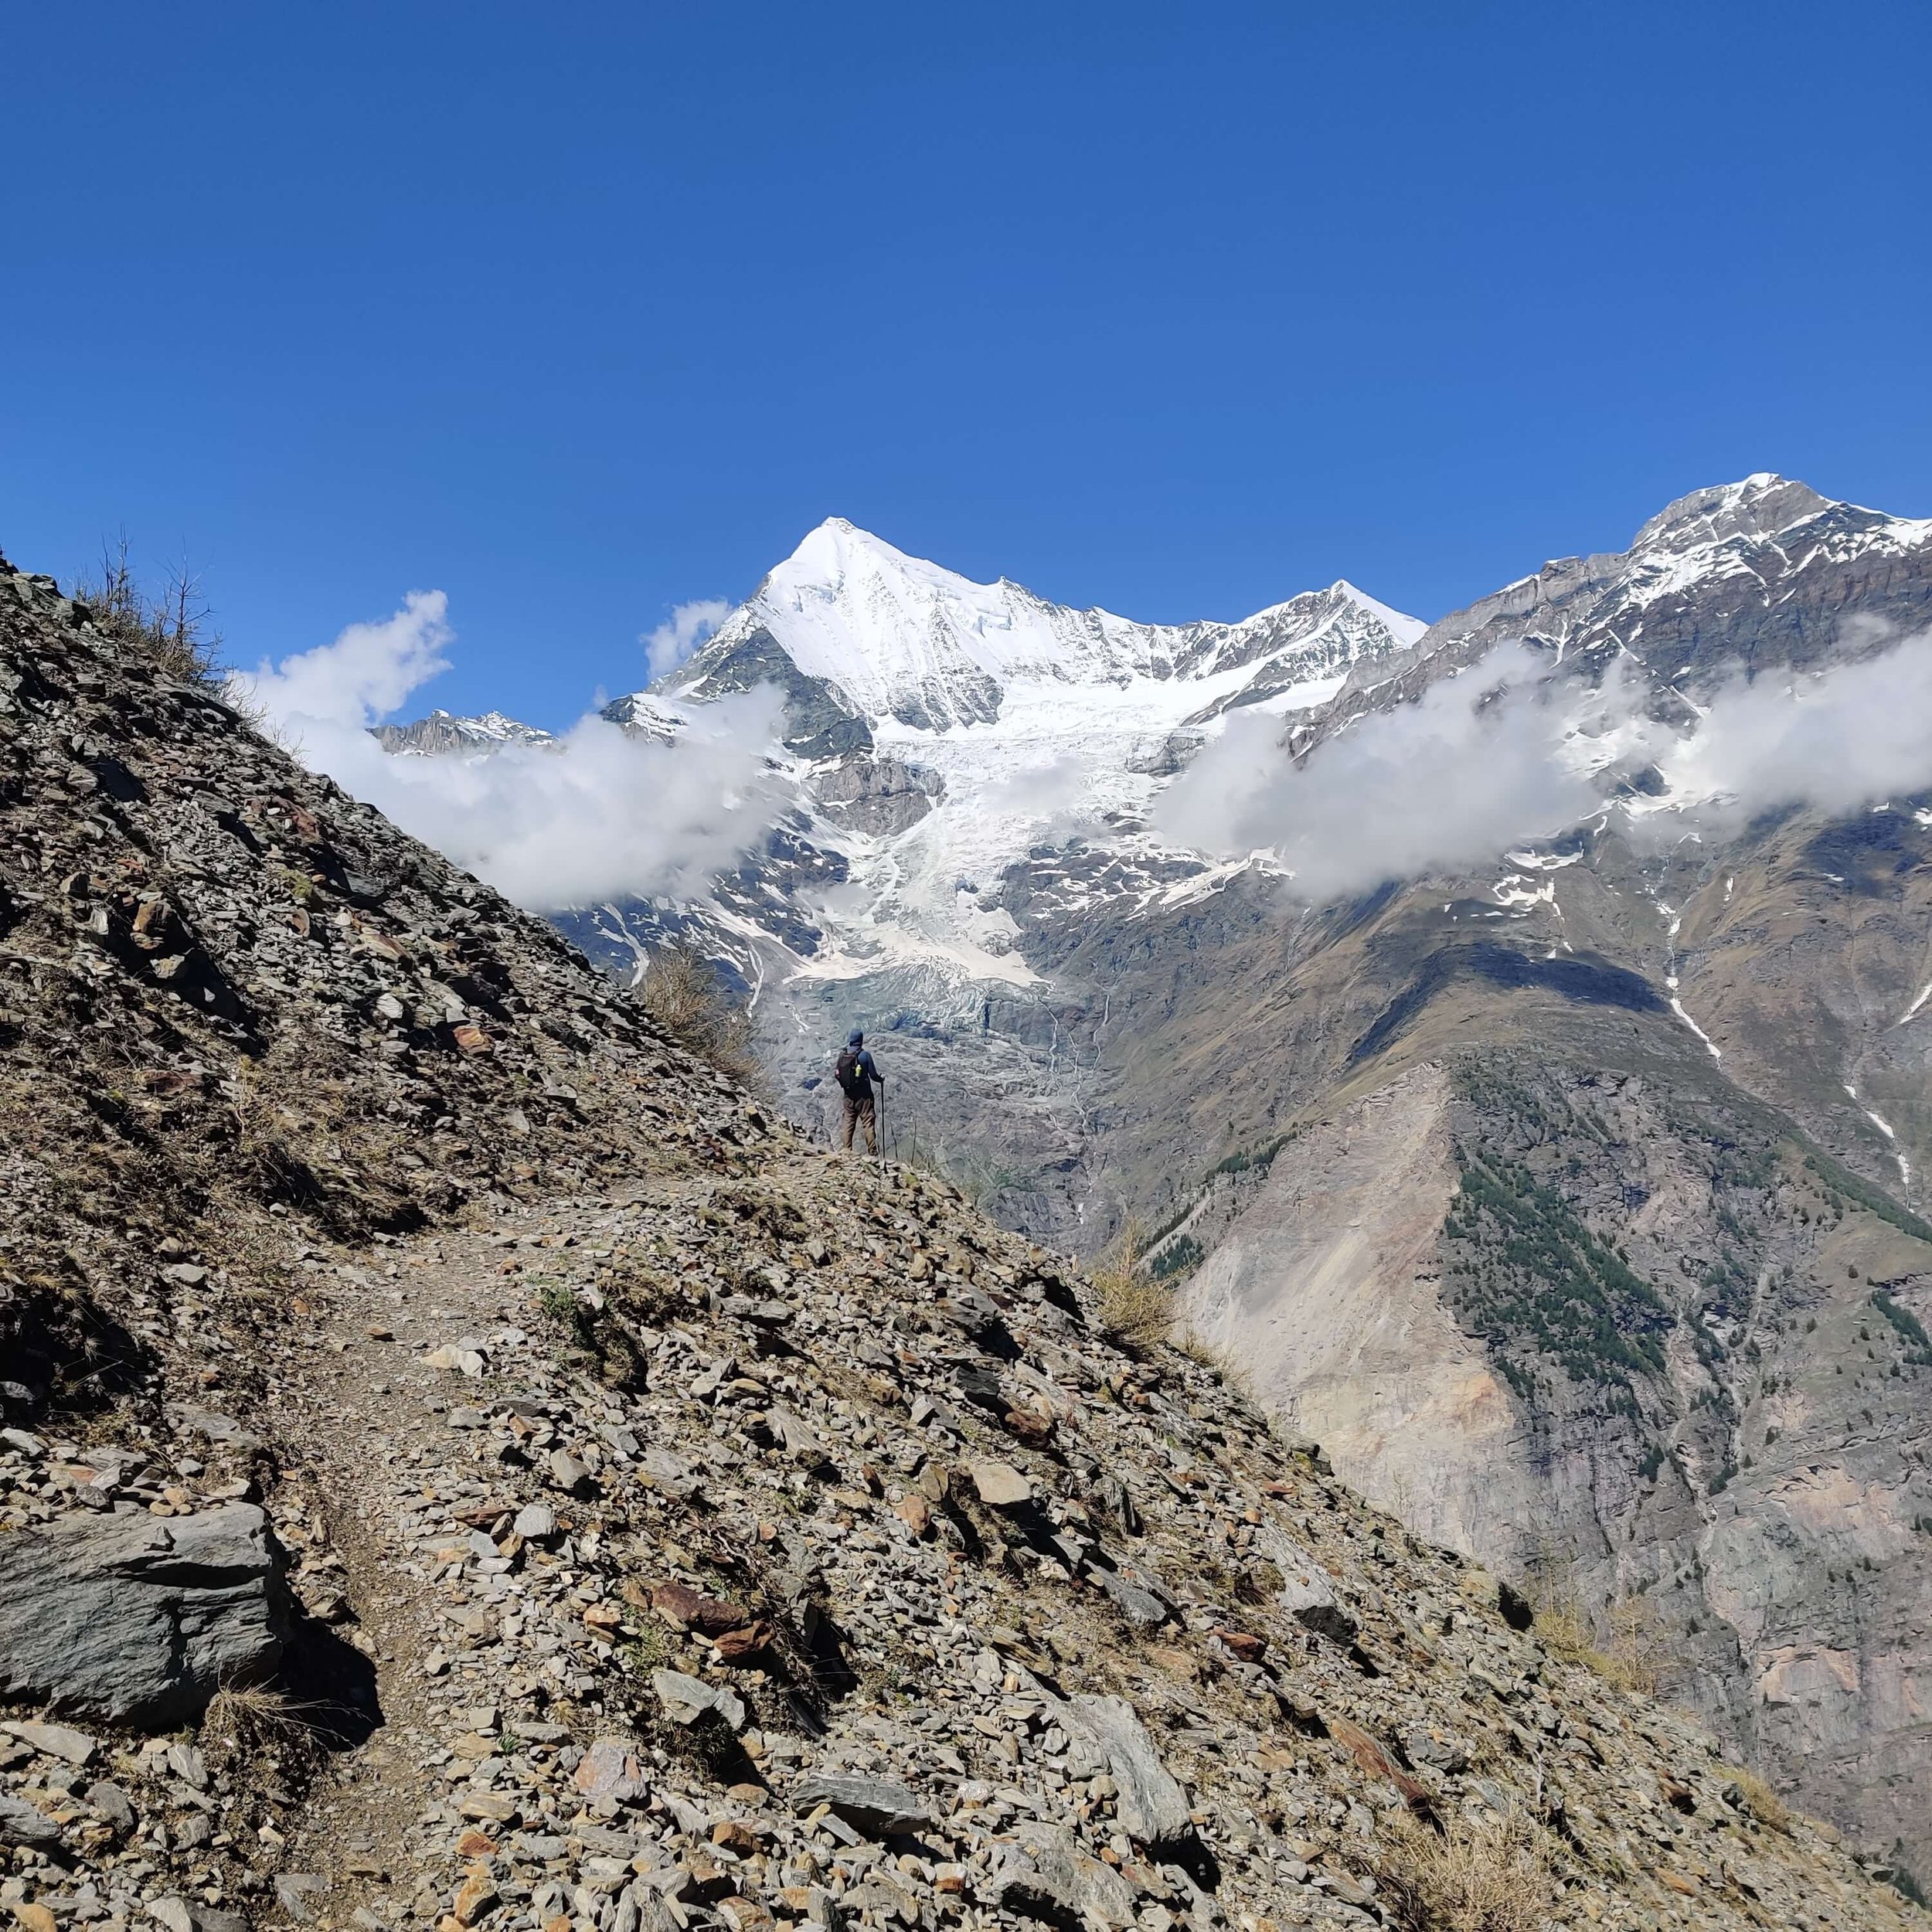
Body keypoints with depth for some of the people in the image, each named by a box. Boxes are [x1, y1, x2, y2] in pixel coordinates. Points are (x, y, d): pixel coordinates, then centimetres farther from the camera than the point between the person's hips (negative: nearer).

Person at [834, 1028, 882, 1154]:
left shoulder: (842, 1055, -1)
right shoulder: (865, 1055, -14)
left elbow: (837, 1074, 8)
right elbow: (873, 1075, -12)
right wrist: (881, 1078, 10)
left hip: (849, 1096, 4)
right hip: (863, 1095, -4)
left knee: (849, 1122, 13)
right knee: (868, 1123, -1)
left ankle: (847, 1150, 12)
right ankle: (872, 1152, -5)